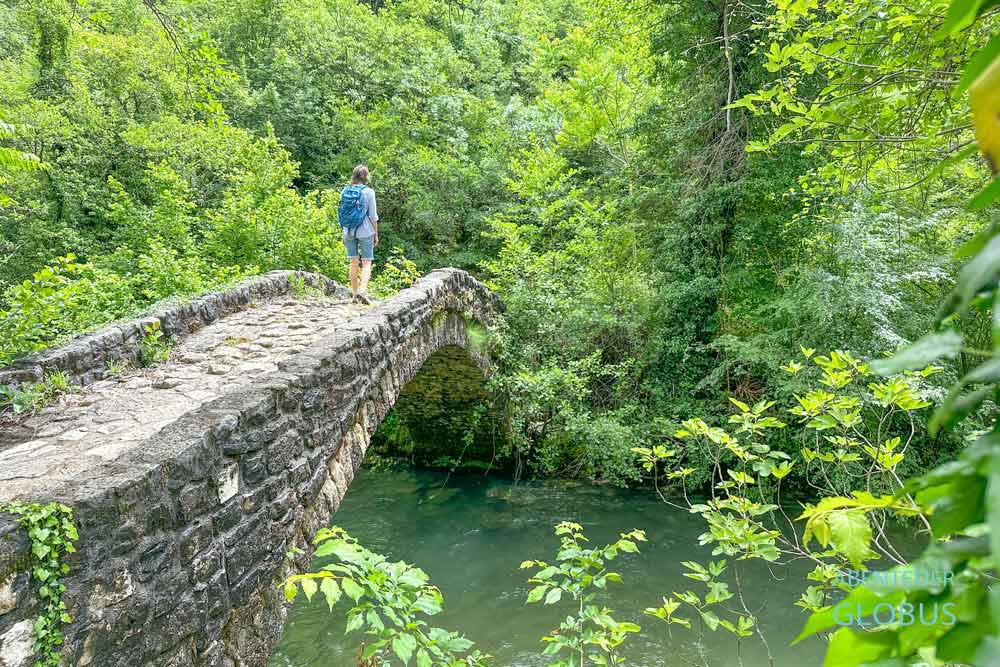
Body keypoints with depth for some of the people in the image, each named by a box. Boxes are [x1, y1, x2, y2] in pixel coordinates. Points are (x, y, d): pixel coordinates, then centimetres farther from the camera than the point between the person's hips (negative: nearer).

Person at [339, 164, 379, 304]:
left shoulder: (344, 192, 4)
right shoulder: (368, 192, -7)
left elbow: (342, 214, 8)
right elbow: (373, 216, -6)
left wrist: (344, 232, 16)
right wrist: (376, 234, 2)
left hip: (349, 231, 4)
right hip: (365, 232, -4)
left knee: (353, 262, 11)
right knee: (367, 263, 0)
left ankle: (355, 293, 14)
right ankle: (362, 291, -18)